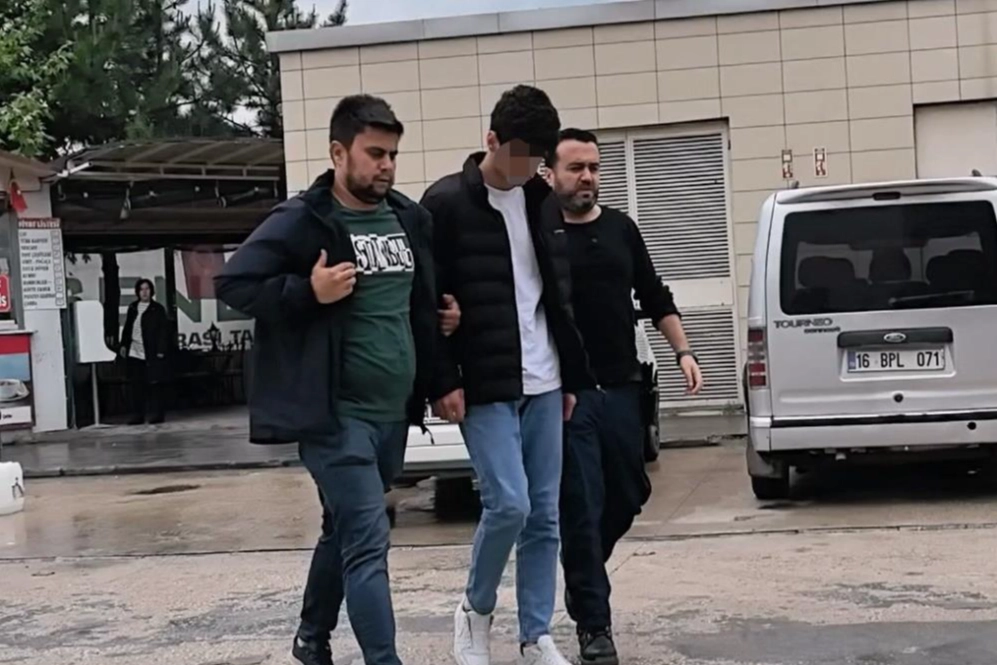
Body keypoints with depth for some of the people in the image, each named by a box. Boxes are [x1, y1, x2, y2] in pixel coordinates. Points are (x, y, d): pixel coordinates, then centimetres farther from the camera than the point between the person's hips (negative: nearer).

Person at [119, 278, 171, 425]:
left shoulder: (158, 309, -2)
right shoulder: (133, 308, 12)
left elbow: (164, 331, -5)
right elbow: (127, 328, 18)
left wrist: (161, 351, -11)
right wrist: (123, 345, 10)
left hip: (151, 354, -5)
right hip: (134, 352, 5)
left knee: (154, 384, -2)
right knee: (137, 385, 6)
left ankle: (157, 414, 5)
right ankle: (138, 415, 11)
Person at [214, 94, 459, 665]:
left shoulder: (412, 219, 9)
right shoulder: (302, 221, -10)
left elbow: (429, 297, 24)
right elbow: (233, 284, -10)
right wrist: (308, 293, -21)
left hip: (394, 412, 7)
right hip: (336, 413, -7)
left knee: (345, 531, 21)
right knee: (368, 542, -11)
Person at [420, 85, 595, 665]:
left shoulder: (543, 203, 11)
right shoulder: (447, 204, -8)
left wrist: (572, 376, 14)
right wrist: (444, 381, -14)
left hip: (542, 385, 6)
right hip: (484, 386, -6)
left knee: (544, 516, 6)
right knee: (508, 503, -13)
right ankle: (476, 611, 13)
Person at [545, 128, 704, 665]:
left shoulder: (621, 228, 11)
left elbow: (656, 299, 16)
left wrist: (683, 353, 7)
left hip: (621, 388, 5)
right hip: (565, 394, -5)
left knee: (628, 496, 14)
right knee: (580, 510, -2)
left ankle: (583, 575, 39)